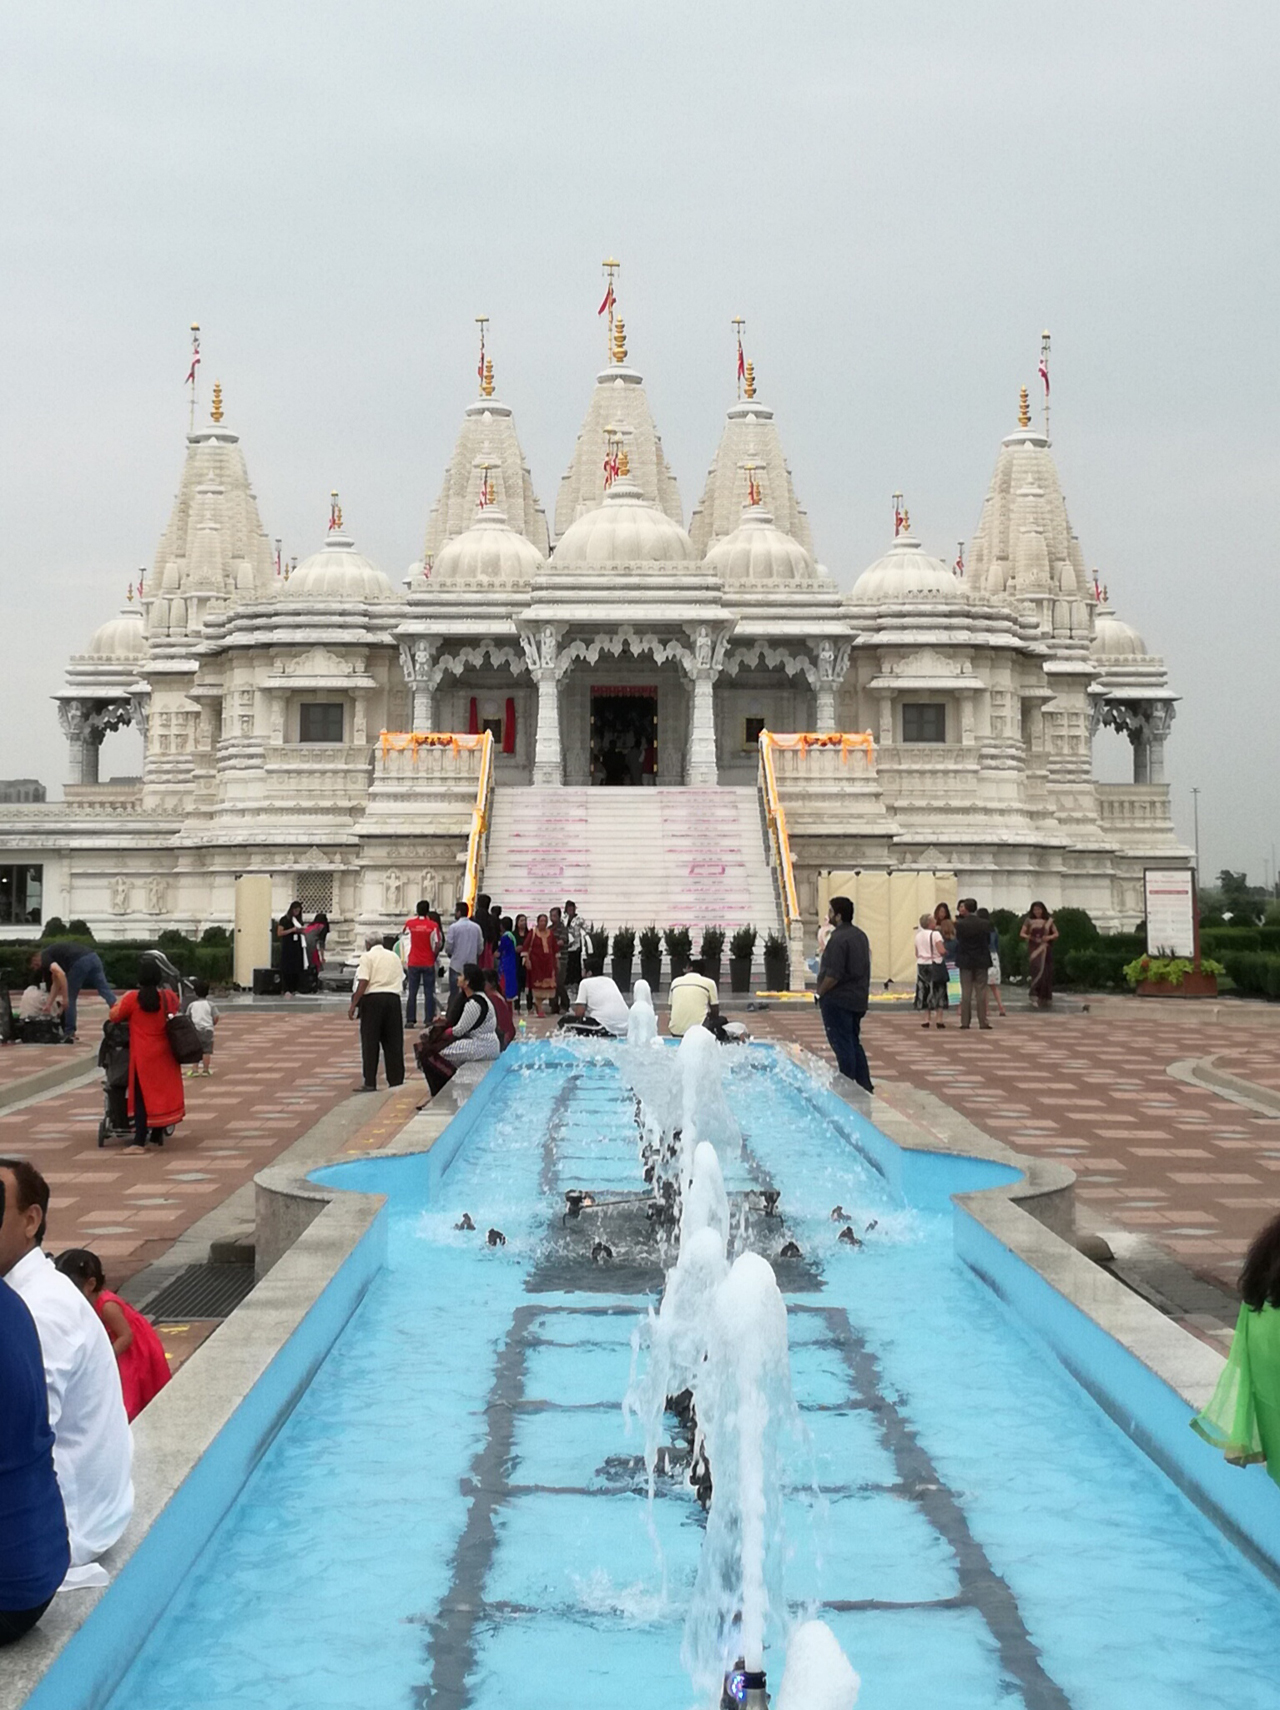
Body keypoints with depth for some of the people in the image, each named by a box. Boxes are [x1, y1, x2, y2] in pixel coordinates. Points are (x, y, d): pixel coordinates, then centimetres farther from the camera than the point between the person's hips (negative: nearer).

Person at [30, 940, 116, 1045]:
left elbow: (60, 974, -9)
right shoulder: (53, 955, 35)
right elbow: (56, 983, 42)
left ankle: (70, 1033, 15)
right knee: (106, 991, 2)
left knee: (70, 999, 10)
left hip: (80, 962, -8)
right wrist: (49, 1004, 46)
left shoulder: (45, 957, 10)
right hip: (93, 957, 8)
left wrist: (65, 998, -5)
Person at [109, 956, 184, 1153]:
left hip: (143, 1056, -4)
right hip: (165, 1055, 4)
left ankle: (139, 1142, -8)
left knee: (142, 1096, -2)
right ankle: (157, 1136, 24)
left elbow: (115, 1016, -3)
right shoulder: (170, 997, -2)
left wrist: (121, 1000, 13)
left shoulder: (133, 998, -13)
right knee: (162, 1092, 15)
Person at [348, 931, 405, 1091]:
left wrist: (353, 1004, -10)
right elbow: (402, 980, 14)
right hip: (393, 998, 4)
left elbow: (363, 983, -11)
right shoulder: (394, 957, 15)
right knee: (393, 1042, 9)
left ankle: (370, 1082, -2)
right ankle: (396, 1081, 10)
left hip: (373, 999, -4)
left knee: (370, 1042, 0)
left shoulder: (367, 957, -2)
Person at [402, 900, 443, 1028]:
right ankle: (429, 1020, 3)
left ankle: (410, 1020, 5)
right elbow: (438, 944, -10)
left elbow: (406, 927, 22)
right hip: (428, 963, -2)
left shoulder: (410, 923, -3)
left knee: (412, 993, 6)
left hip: (413, 963, 2)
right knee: (429, 993, 4)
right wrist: (434, 956, 7)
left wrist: (416, 914, 28)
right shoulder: (433, 925, -10)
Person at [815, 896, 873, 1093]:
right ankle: (865, 1086, 18)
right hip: (858, 999, 9)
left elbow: (834, 975, -23)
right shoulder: (860, 935, 11)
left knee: (842, 1046, -2)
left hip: (837, 1000, -9)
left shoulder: (838, 938, -19)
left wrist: (819, 993, -11)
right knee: (854, 1043, 16)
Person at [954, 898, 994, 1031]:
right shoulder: (985, 924, -9)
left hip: (965, 961, 0)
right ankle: (983, 1023, 3)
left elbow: (958, 939, 2)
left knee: (966, 993, 6)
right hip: (981, 961, 0)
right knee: (981, 992, 4)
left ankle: (965, 1023, 6)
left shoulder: (959, 924, -12)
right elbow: (988, 941, 2)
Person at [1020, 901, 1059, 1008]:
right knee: (1036, 969, -16)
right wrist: (1029, 937, -16)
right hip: (1034, 948, -2)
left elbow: (1056, 933, 8)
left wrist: (1049, 937, -11)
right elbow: (1022, 934, 2)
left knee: (1046, 973, 2)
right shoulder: (1029, 921, 3)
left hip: (1045, 949, 2)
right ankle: (1035, 994, -14)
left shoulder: (1048, 921, 6)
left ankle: (1045, 998, 11)